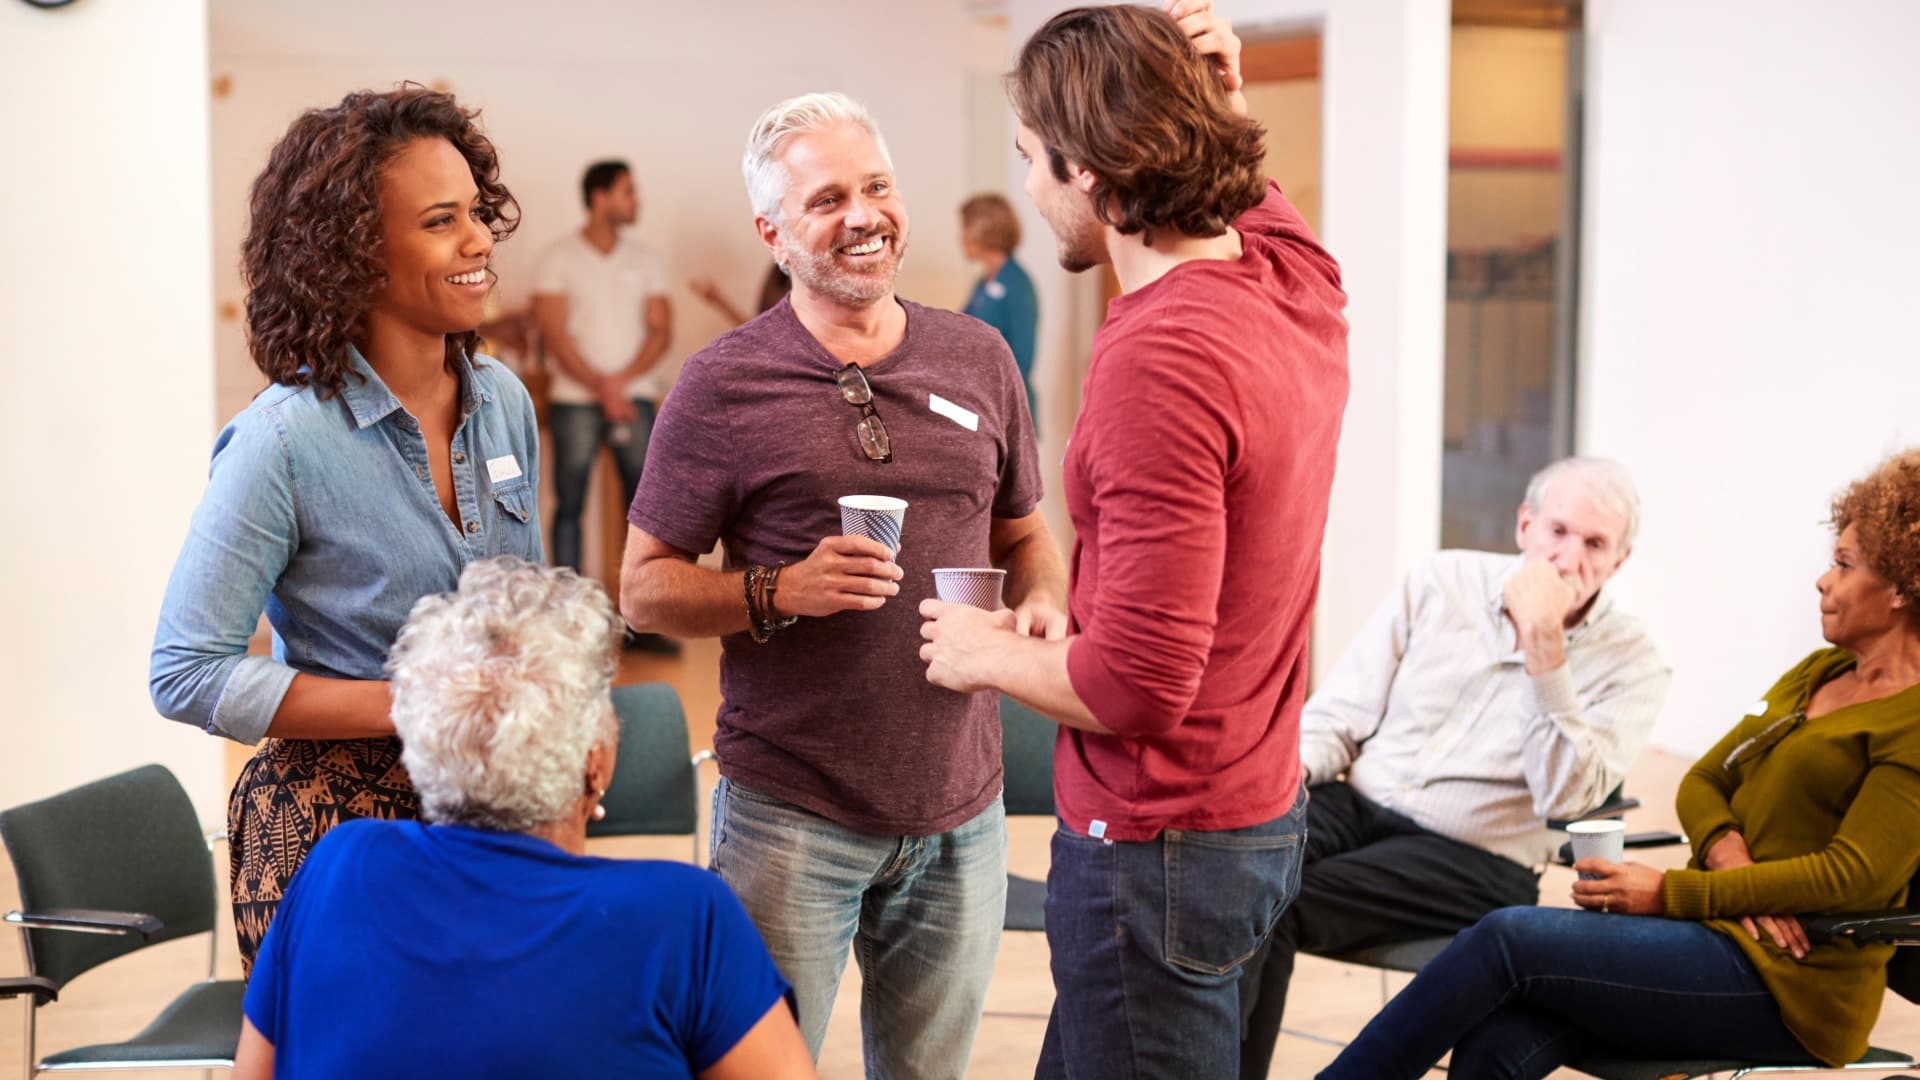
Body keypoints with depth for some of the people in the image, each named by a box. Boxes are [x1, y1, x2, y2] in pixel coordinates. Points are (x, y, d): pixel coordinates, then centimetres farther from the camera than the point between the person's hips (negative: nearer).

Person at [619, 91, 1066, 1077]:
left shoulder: (977, 359, 6)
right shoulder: (725, 384, -6)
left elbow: (1022, 531, 17)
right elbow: (644, 587, -3)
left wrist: (1044, 602, -5)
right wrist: (782, 592, -20)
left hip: (960, 810, 4)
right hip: (792, 818, -3)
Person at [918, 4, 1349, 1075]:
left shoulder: (1159, 361, -27)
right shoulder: (1302, 283, 1)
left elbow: (1137, 684, -28)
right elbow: (1253, 192, 28)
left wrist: (986, 653, -9)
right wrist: (1215, 98, 7)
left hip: (1157, 841, -9)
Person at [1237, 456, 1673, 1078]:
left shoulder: (1631, 663, 0)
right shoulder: (1441, 583, 9)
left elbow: (1564, 799, -15)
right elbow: (1336, 716, 10)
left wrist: (1544, 648, -21)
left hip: (1474, 859, -3)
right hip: (1357, 806, 4)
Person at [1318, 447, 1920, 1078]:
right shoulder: (1818, 672, 19)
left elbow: (1852, 874, -16)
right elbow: (1703, 781, 18)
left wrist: (1669, 892, -16)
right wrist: (1725, 849, -7)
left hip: (1787, 981, -7)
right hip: (1717, 932, 7)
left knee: (1508, 936, -21)